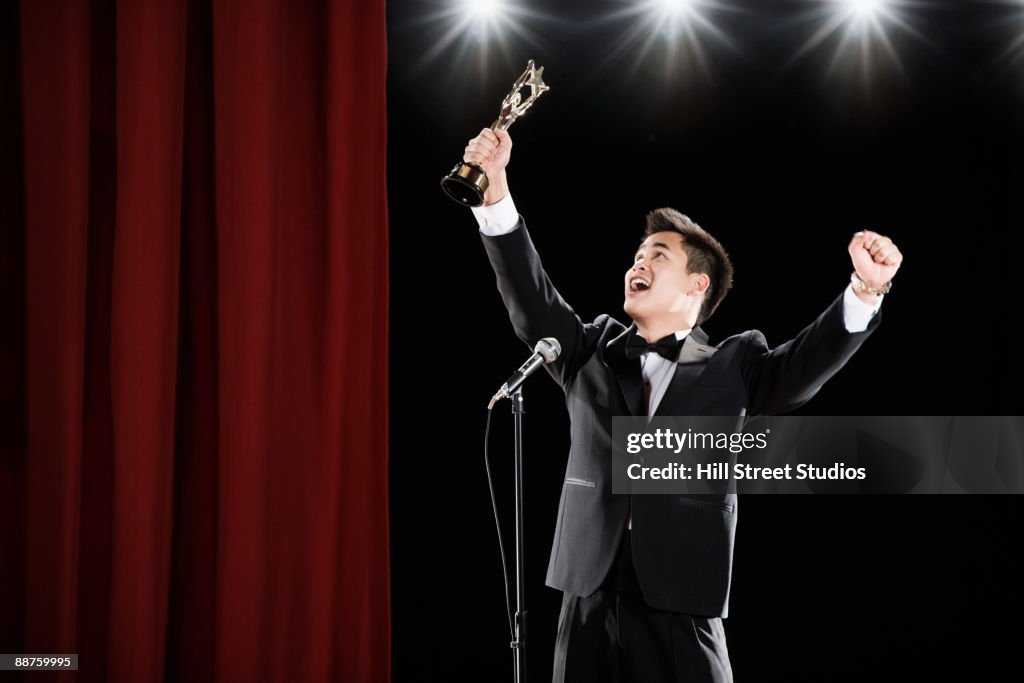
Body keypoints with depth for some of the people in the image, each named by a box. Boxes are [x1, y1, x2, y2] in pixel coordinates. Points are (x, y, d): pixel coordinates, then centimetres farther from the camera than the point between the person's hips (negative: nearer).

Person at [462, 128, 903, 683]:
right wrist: (496, 186, -8)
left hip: (680, 608, -2)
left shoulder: (734, 368, 7)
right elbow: (530, 301, 3)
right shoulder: (593, 352, 14)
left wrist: (866, 290, -26)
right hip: (589, 601, 3)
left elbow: (810, 359, -8)